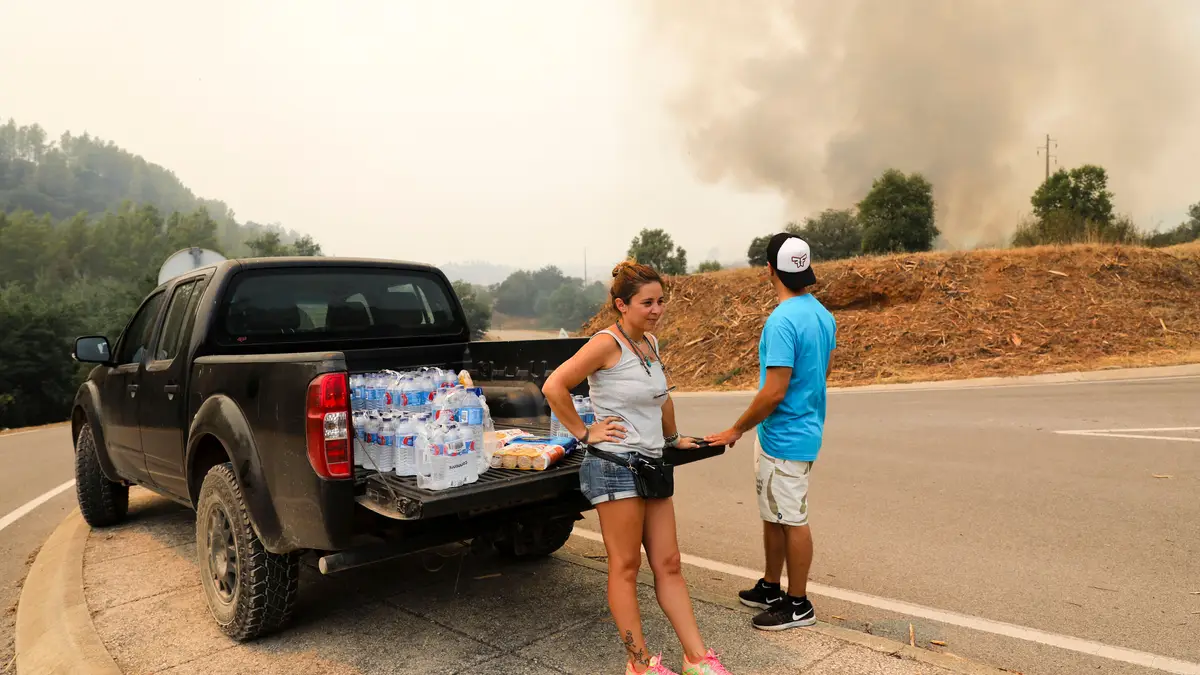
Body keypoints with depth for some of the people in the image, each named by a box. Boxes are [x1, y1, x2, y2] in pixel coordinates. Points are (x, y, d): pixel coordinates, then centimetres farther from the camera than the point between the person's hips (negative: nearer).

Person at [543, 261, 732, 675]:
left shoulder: (651, 342, 12)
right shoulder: (608, 343, -13)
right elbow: (554, 387, -19)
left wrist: (673, 437, 34)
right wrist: (584, 433, -13)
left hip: (652, 465, 8)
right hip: (616, 466, -8)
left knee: (668, 565, 11)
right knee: (625, 567, 3)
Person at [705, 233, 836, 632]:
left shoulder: (783, 321, -23)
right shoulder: (823, 315, 7)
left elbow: (774, 392, -25)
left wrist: (736, 430, -13)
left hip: (785, 438, -9)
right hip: (805, 427, 10)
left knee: (791, 520, 4)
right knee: (773, 514, 20)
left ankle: (798, 605, 19)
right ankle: (771, 588, 34)